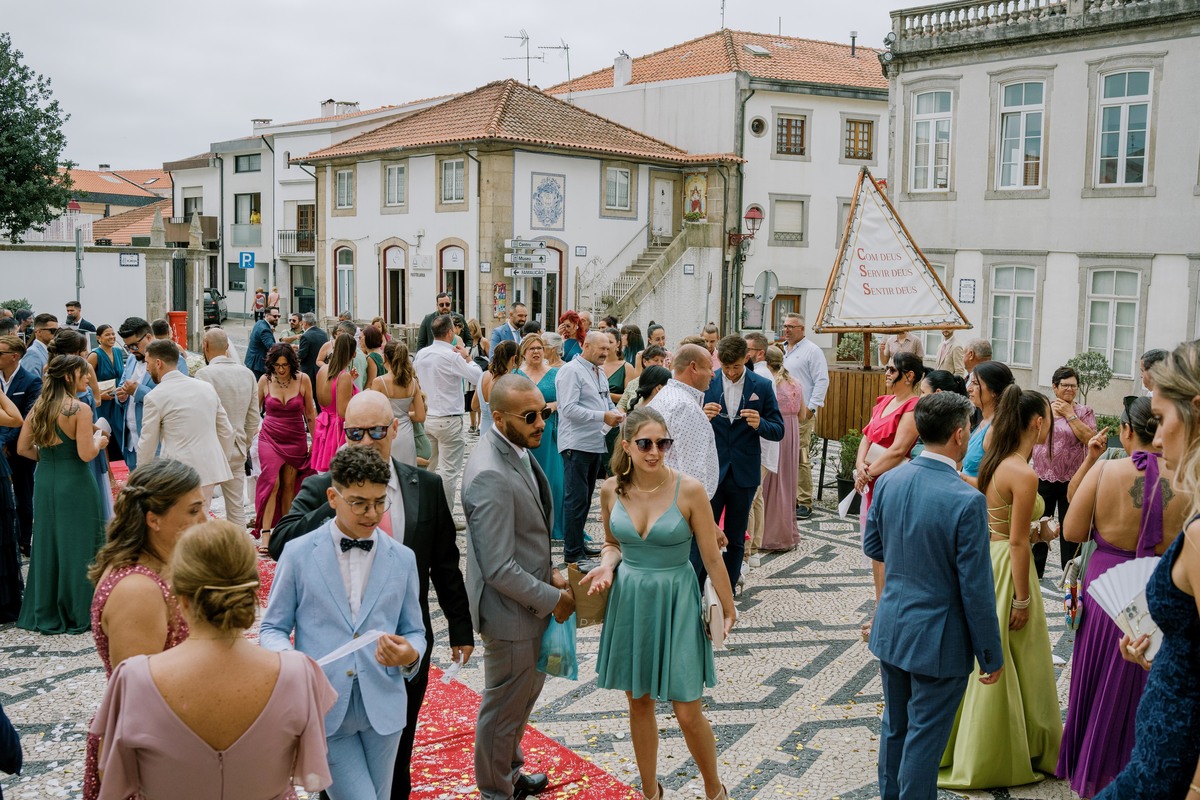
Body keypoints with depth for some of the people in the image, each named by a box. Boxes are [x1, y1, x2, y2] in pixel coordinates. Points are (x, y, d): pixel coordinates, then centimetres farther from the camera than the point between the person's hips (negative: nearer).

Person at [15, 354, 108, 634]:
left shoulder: (37, 408, 5)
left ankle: (45, 613, 25)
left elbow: (23, 448, 7)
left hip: (45, 482, 6)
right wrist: (99, 440, 2)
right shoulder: (80, 409, -14)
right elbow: (86, 454, -17)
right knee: (78, 545, 5)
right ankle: (78, 613, 13)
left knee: (47, 545, 14)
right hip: (75, 485, -6)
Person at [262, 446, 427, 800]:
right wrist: (287, 658, -19)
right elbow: (273, 628, 3)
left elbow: (415, 632, 10)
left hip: (383, 706, 3)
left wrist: (410, 655, -13)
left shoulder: (403, 559, 5)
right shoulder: (298, 553, -2)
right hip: (324, 709, -3)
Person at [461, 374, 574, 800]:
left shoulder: (516, 448, -1)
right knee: (505, 708, 12)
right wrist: (552, 599, -17)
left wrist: (550, 572, 4)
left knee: (527, 691, 27)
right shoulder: (490, 476, -31)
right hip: (510, 610, -9)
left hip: (531, 599, 10)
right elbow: (499, 569, -29)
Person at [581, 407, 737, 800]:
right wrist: (607, 565, -10)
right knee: (639, 703, 15)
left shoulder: (689, 490, -15)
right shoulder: (611, 489, -5)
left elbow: (711, 556, -7)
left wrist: (728, 606, 1)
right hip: (629, 601, 3)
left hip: (675, 602, -3)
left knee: (688, 712, 1)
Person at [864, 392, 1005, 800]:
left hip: (891, 628, 6)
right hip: (938, 642, -6)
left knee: (895, 726, 23)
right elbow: (976, 589, -19)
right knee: (924, 739, 9)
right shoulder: (966, 500, -24)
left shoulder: (888, 481, -6)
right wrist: (991, 656, -8)